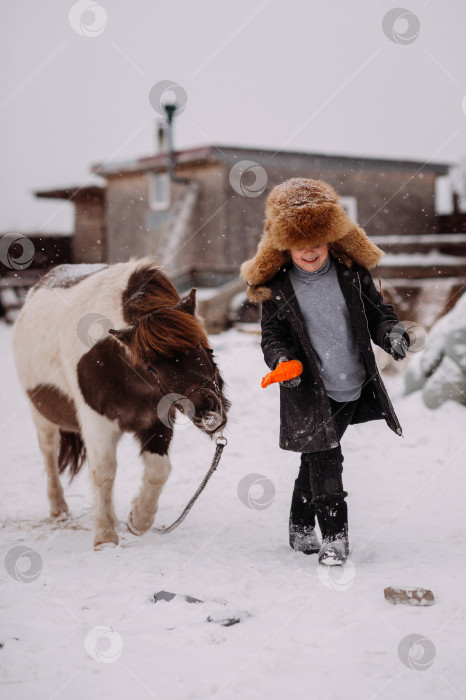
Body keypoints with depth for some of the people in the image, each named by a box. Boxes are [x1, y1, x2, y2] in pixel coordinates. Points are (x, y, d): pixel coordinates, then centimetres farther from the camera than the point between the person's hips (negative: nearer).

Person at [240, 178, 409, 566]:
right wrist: (281, 358, -20)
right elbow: (272, 334, 0)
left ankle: (301, 527, 31)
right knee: (324, 460, -9)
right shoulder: (276, 286, -6)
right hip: (308, 391, -2)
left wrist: (392, 331, -14)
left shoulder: (352, 271, -1)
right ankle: (334, 535, 4)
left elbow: (377, 311, 6)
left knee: (316, 459, 14)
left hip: (353, 388, 3)